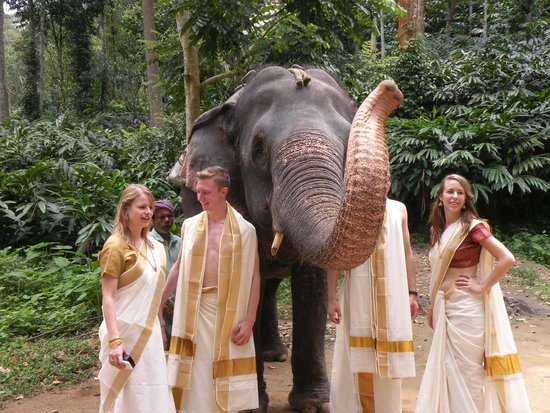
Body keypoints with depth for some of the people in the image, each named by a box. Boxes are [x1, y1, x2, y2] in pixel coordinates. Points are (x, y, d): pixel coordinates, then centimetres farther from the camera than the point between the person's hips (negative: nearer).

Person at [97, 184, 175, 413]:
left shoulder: (152, 246, 10)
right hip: (126, 331, -7)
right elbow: (108, 297, -18)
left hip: (149, 330, 7)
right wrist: (115, 340, -26)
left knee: (150, 393, 15)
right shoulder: (116, 245, -13)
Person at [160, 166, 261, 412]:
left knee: (225, 372, 6)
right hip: (194, 309, 3)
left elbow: (254, 276, -4)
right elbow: (180, 266, 15)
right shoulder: (189, 226, 6)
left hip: (229, 310, -2)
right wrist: (159, 301, 14)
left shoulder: (245, 230, -4)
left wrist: (249, 320, -10)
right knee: (196, 371, 7)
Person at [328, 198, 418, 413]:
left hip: (394, 294, 3)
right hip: (360, 293, -3)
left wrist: (412, 293, 8)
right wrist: (332, 299, -5)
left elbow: (407, 253, 13)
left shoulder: (399, 209, 10)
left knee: (390, 359, 9)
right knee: (361, 360, 1)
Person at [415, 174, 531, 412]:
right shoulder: (437, 229, 10)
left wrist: (482, 287, -15)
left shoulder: (473, 226, -10)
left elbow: (507, 259, -19)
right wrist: (432, 308, 17)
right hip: (444, 307, 7)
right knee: (446, 368, 15)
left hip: (466, 308, -7)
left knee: (467, 368, 3)